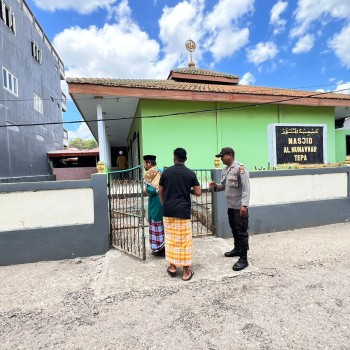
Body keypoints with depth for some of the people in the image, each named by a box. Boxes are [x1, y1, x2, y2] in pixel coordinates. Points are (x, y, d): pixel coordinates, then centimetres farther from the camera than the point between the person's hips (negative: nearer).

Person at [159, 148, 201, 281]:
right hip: (183, 211, -1)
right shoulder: (190, 173, -3)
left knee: (170, 239, 15)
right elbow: (198, 193, -3)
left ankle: (172, 267, 25)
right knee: (184, 241, 6)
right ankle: (186, 271, 14)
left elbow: (161, 192, 5)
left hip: (168, 211, 2)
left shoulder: (166, 172, 0)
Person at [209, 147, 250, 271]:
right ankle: (237, 249, 38)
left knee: (242, 232, -2)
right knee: (234, 230, 20)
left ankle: (244, 259, 7)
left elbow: (246, 188, -20)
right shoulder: (224, 171, 11)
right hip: (230, 206, 8)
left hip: (240, 207, -8)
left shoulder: (240, 168, -15)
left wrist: (244, 205, -25)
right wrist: (216, 186, -2)